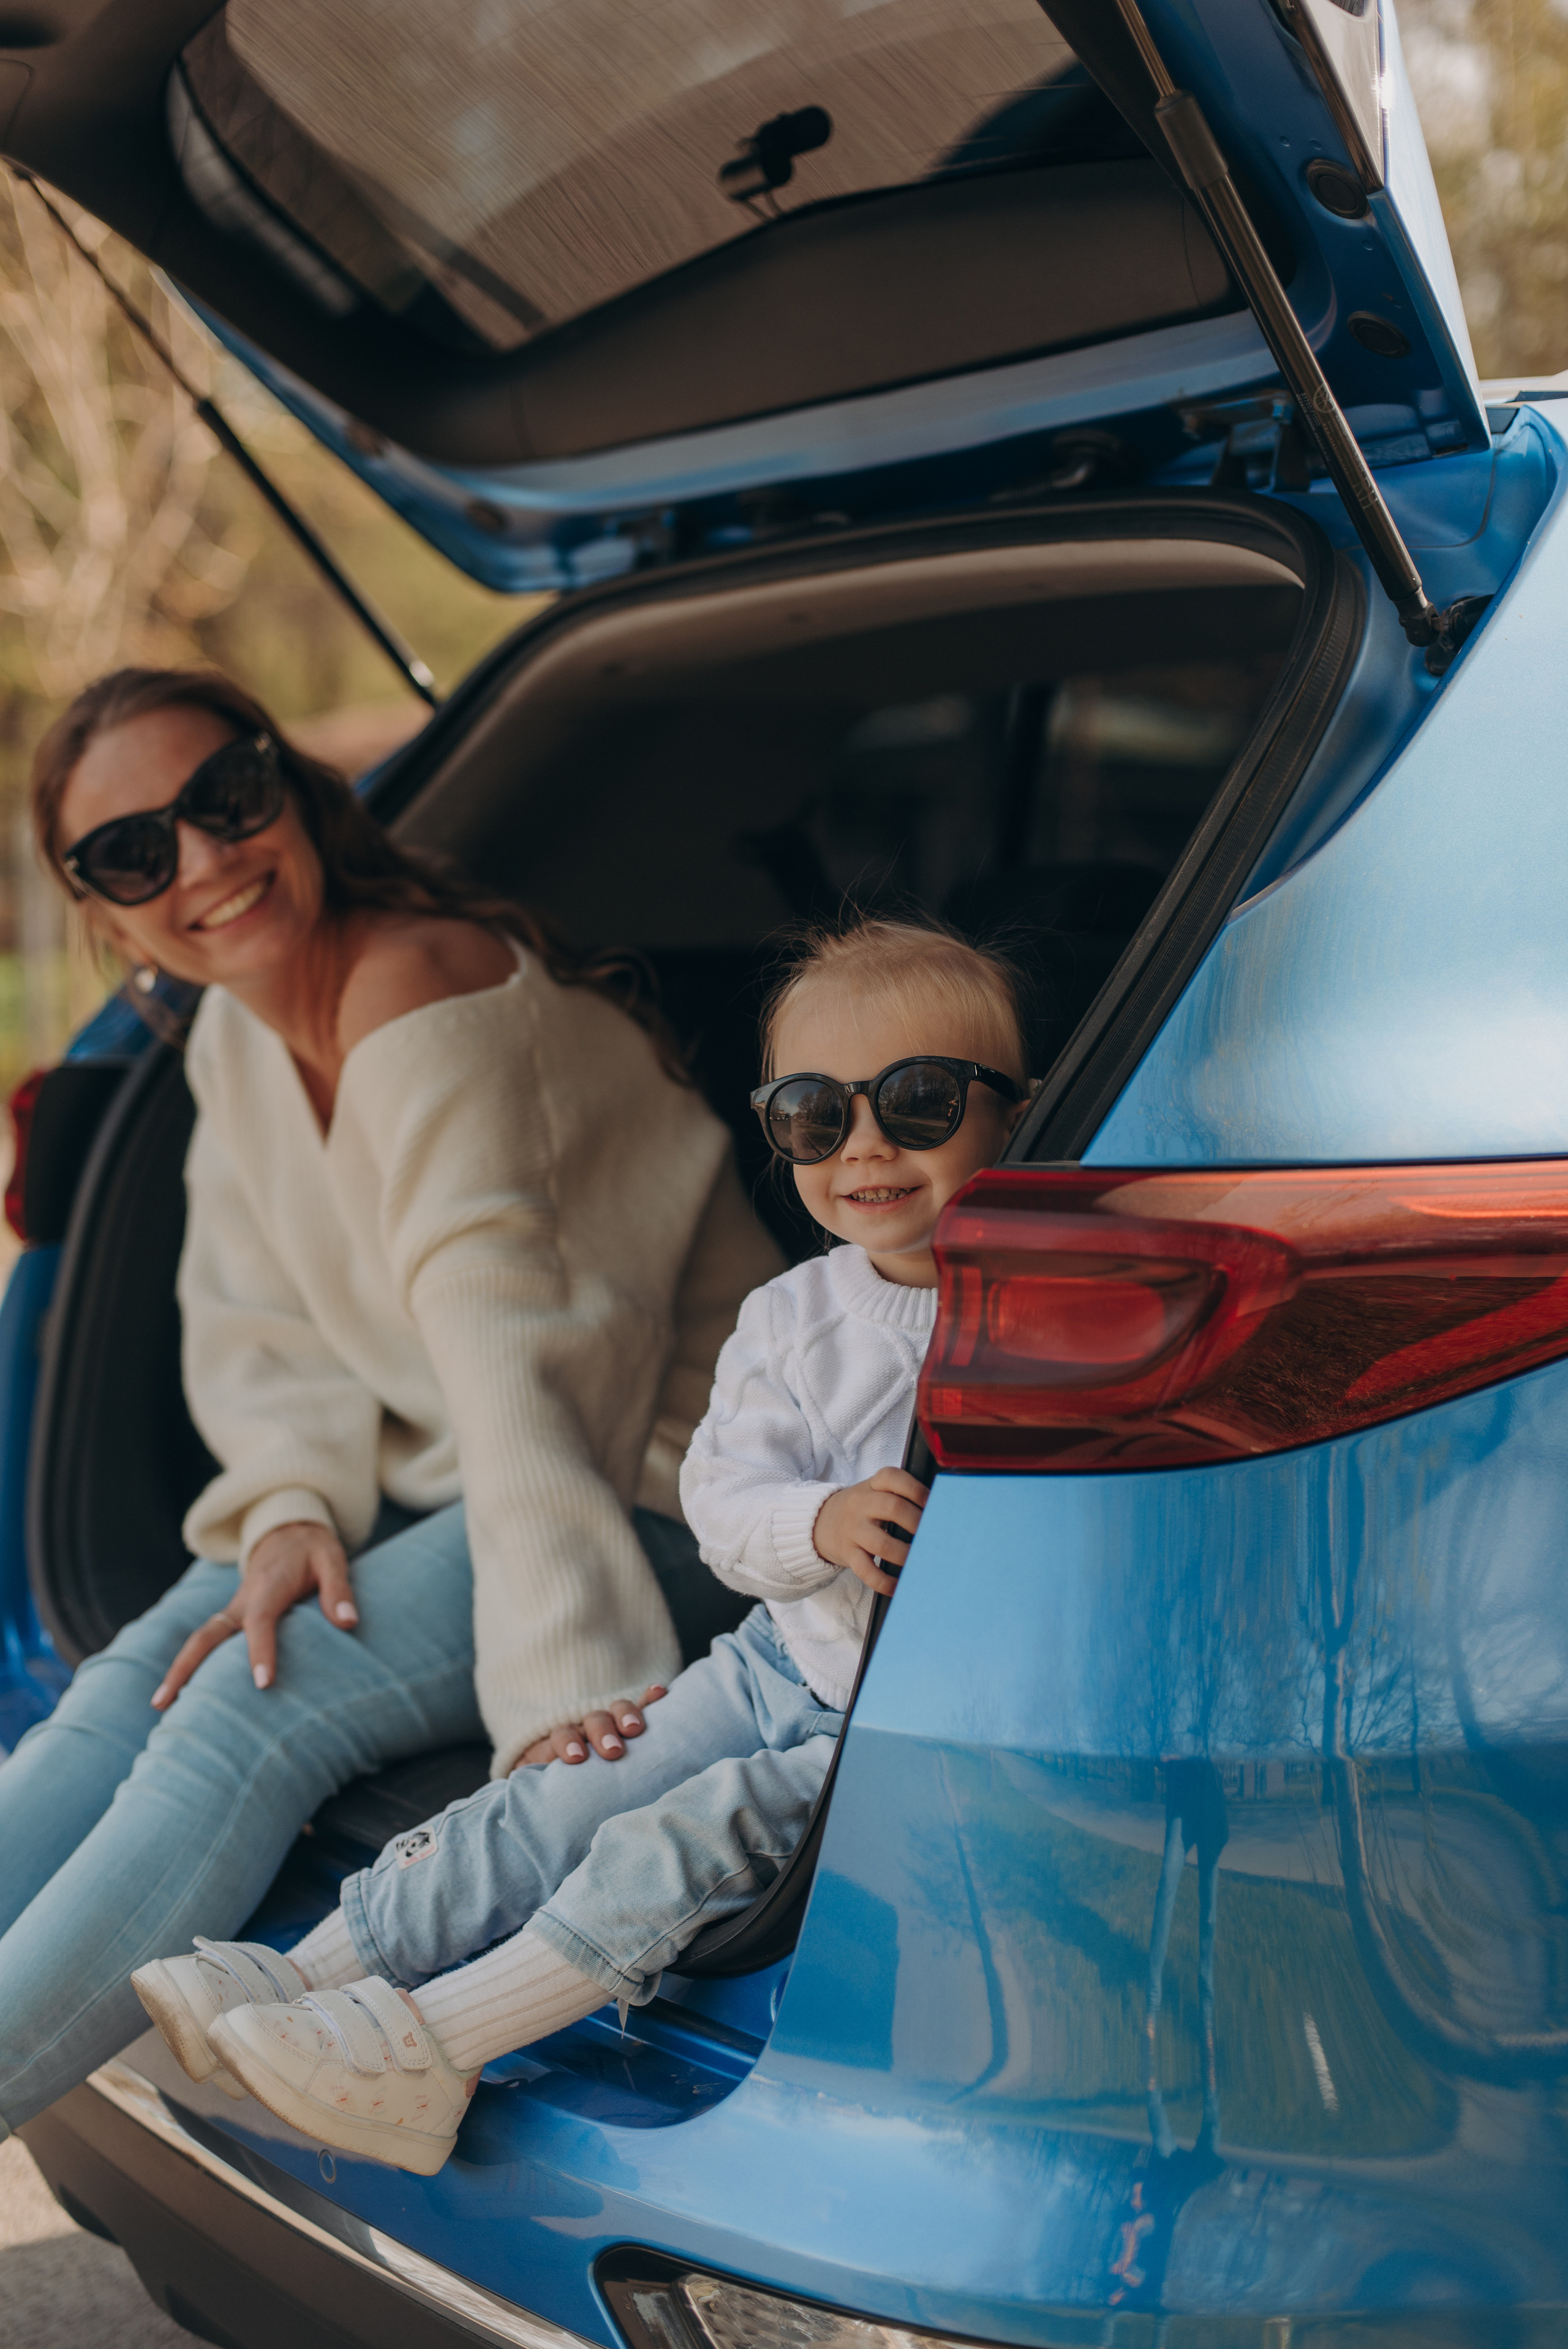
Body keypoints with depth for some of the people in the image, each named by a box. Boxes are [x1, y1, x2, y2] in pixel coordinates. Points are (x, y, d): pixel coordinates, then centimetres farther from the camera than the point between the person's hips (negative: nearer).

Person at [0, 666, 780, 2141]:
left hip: (652, 1492, -8)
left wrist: (564, 1683, -38)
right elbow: (256, 1336, 9)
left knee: (260, 1709, -26)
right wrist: (292, 1506, -12)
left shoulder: (421, 992, -24)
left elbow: (510, 1356, -32)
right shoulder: (235, 1039, 4)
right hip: (434, 1487, 8)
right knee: (134, 1687, -13)